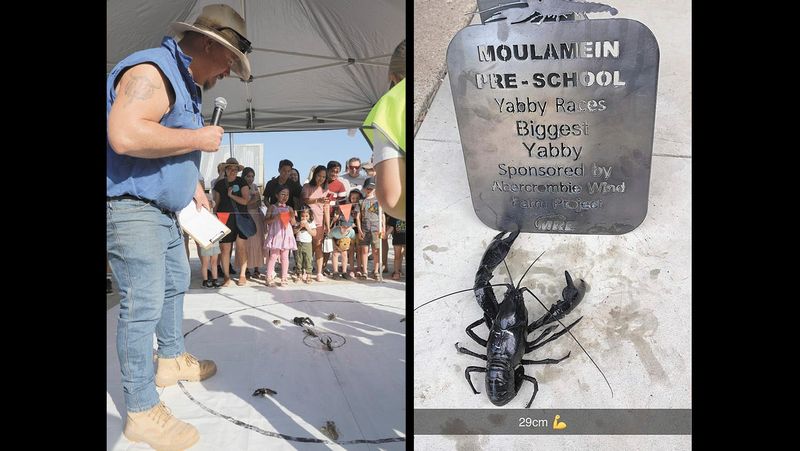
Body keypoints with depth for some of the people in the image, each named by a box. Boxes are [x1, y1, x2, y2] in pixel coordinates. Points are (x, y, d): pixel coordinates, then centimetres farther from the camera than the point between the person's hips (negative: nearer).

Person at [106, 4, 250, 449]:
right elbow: (125, 136, -34)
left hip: (163, 210, 11)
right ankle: (142, 412, 0)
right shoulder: (151, 71, -19)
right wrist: (199, 138, -24)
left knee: (176, 283, 22)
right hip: (129, 208, -11)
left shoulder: (185, 82, 15)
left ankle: (172, 359, 41)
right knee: (143, 305, -9)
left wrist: (194, 185, 19)